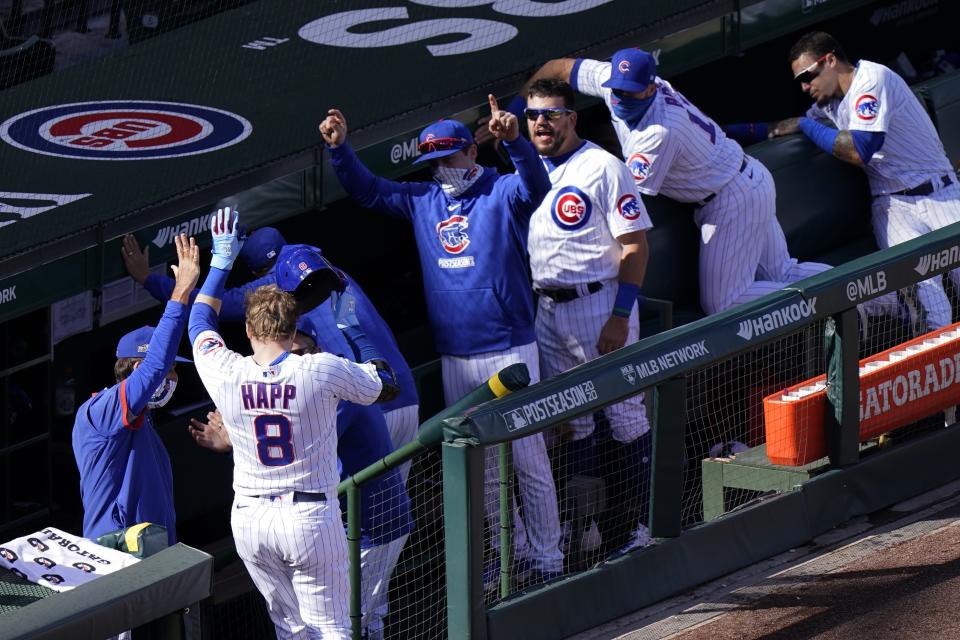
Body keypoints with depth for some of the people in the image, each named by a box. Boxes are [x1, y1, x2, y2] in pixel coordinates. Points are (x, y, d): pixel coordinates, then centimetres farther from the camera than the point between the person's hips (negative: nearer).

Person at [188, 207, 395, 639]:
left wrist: (221, 261, 24)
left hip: (248, 519, 3)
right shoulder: (323, 372, -13)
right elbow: (379, 390, 6)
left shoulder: (225, 375, -7)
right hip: (310, 518, -3)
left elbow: (200, 322, 15)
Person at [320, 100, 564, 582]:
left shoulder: (502, 194, -6)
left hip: (508, 350, -6)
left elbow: (536, 185, -26)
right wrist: (339, 148, -3)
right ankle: (511, 551, 26)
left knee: (528, 459, -4)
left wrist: (513, 141, -45)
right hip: (454, 357, 6)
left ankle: (547, 559, 4)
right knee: (480, 465, 14)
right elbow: (367, 190, 15)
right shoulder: (422, 200, 11)